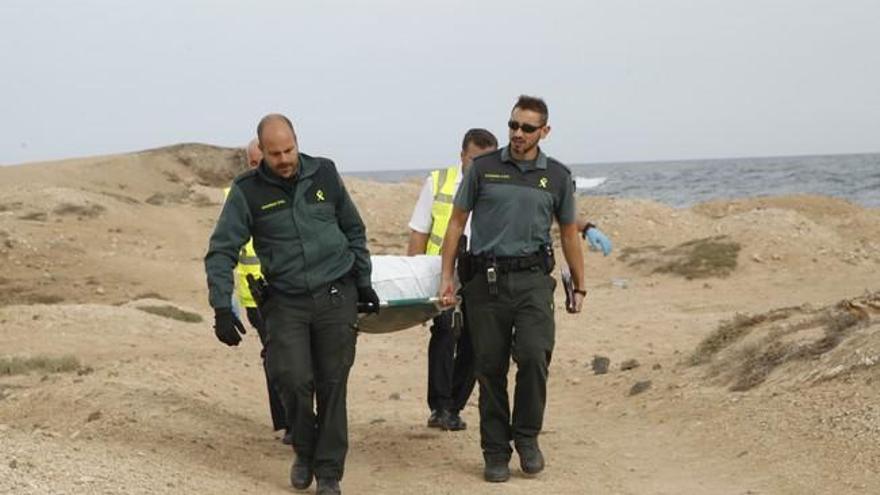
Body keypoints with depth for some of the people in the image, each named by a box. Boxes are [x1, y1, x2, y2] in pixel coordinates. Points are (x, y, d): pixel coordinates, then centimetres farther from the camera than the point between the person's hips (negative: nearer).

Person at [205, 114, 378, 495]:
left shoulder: (324, 174, 3)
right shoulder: (247, 191, -4)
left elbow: (354, 230, 15)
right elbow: (221, 250, -5)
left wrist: (363, 283, 17)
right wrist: (222, 308, -13)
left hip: (336, 296, 1)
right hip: (286, 301, -1)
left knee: (332, 384, 1)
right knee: (293, 378, -13)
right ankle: (304, 450, 16)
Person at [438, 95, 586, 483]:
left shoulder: (557, 176, 9)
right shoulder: (483, 168, 5)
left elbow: (569, 234, 17)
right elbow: (457, 221, 8)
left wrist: (579, 287, 17)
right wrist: (447, 275, 2)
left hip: (532, 279, 0)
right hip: (485, 280, 0)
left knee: (534, 355, -18)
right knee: (490, 368, 3)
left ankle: (527, 435, 3)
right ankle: (495, 451, 14)